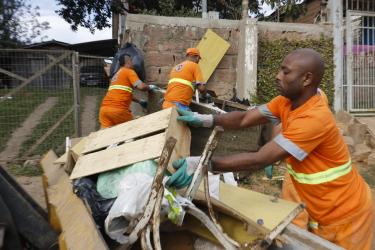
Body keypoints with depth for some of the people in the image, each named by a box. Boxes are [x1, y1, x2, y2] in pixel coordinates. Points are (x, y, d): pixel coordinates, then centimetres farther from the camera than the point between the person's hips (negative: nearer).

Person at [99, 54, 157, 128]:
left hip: (104, 108, 7)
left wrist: (139, 101, 41)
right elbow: (141, 86, -10)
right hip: (118, 109, -7)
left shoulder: (116, 75, 29)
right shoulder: (129, 71, 4)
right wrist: (150, 87, 12)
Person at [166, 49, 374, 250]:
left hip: (344, 214, -7)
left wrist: (203, 163, -40)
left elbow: (259, 160, -37)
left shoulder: (314, 119, -34)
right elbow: (245, 119, -12)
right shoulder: (288, 100, -7)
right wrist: (206, 120, -26)